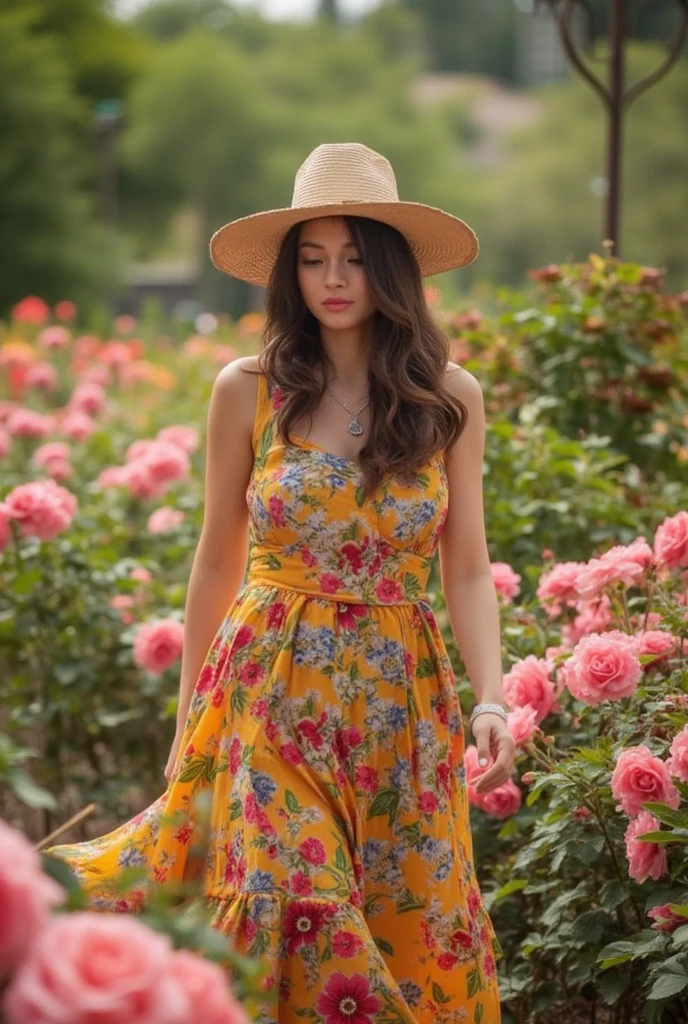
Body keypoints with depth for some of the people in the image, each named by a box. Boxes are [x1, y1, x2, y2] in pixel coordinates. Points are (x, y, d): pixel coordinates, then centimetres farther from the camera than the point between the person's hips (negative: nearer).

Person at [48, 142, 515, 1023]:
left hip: (401, 695, 1)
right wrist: (189, 719, 8)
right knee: (292, 913, -7)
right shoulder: (248, 390, -1)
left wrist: (492, 698, -13)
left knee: (414, 929, 4)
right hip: (274, 686, -1)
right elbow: (218, 560, 6)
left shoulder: (450, 398, 1)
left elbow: (466, 570, 1)